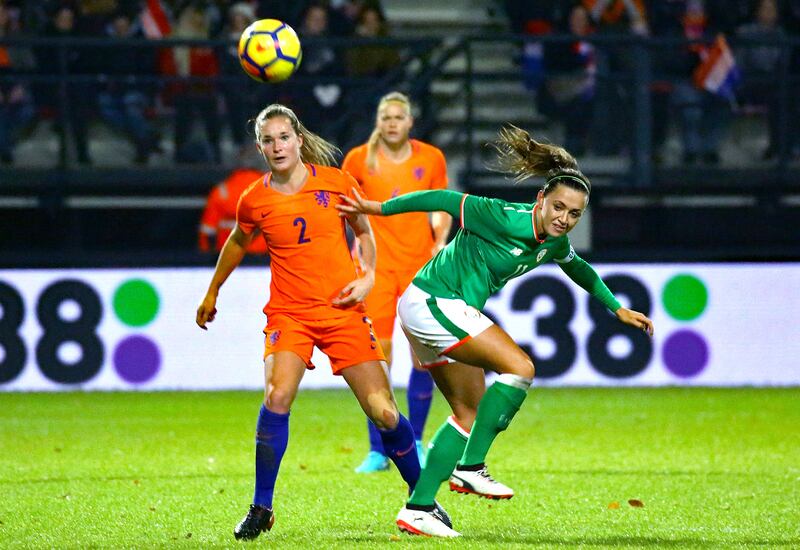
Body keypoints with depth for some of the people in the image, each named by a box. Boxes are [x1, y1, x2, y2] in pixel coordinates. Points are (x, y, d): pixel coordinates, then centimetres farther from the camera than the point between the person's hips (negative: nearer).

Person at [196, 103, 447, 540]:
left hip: (343, 310, 1)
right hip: (288, 312, -1)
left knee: (383, 411, -3)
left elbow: (363, 231, 14)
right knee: (277, 396, -25)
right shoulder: (254, 200, -1)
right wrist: (212, 293, 30)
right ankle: (261, 509, -14)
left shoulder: (336, 182, -2)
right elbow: (237, 243, 20)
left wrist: (368, 275, -2)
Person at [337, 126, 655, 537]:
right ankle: (470, 467, -14)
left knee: (470, 414, 11)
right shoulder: (506, 219, -22)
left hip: (443, 311, 10)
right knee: (520, 367, -18)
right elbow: (446, 201, -19)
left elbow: (579, 270, 27)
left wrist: (618, 309, 28)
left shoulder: (555, 244, 4)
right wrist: (377, 208, -16)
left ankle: (417, 509, 10)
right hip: (434, 302, -10)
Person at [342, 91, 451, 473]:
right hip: (376, 265, -1)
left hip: (420, 265, 2)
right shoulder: (359, 159, 2)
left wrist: (440, 241, -2)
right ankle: (377, 451, 0)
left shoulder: (431, 158, 6)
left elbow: (442, 208, 14)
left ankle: (415, 445, 15)